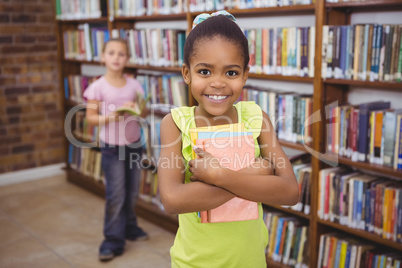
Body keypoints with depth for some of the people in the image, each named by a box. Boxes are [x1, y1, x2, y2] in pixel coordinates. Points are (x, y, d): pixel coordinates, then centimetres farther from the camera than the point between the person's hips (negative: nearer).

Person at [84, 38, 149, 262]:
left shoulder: (133, 84, -1)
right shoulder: (98, 87, -10)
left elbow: (144, 113, 5)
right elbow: (90, 117, -8)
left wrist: (136, 108, -17)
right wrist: (109, 117, -26)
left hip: (134, 144, 4)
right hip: (111, 147, -4)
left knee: (132, 191, 13)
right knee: (116, 194, -3)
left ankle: (130, 226, 34)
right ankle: (113, 240, 7)